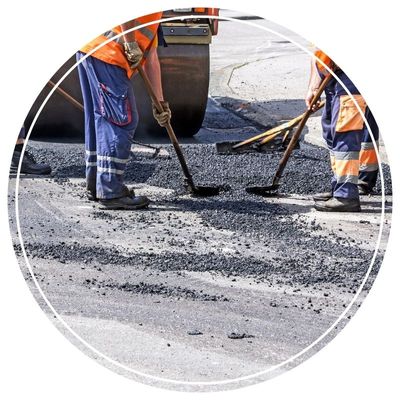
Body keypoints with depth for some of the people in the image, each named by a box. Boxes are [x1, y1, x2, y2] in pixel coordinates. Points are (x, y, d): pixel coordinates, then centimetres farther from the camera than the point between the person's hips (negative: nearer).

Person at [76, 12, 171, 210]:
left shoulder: (154, 16, 27)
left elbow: (151, 57, 27)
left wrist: (159, 101, 24)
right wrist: (131, 44, -18)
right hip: (104, 51, -10)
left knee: (101, 120, 16)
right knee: (123, 121, -7)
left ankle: (96, 186, 24)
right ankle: (110, 193, -6)